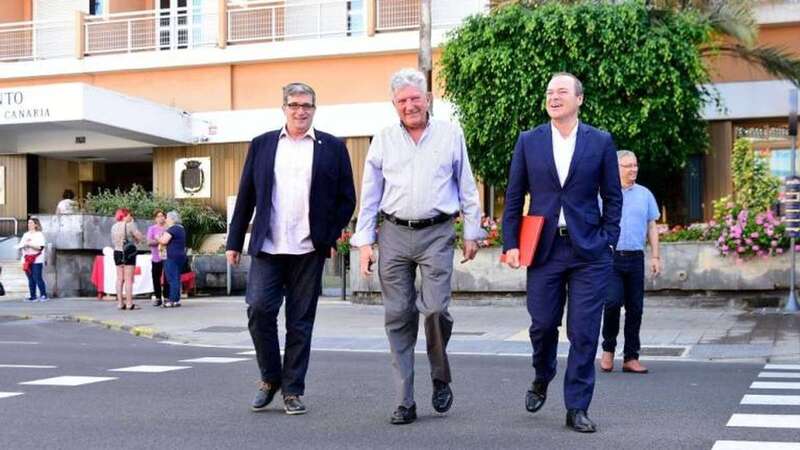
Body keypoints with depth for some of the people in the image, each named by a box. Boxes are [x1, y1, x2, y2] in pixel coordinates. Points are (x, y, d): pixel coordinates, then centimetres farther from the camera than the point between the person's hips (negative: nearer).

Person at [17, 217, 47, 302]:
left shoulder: (39, 234, -1)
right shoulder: (26, 234, 18)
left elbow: (40, 247, -12)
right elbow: (20, 245, 14)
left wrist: (30, 245, -20)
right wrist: (22, 246, -9)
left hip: (37, 260, -6)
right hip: (27, 260, 6)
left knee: (38, 278, -11)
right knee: (30, 279, 4)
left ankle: (43, 295, -5)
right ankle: (33, 296, 7)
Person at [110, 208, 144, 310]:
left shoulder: (114, 227, 10)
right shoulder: (130, 225, -10)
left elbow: (113, 242, 17)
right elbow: (140, 237, -11)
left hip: (117, 252, 6)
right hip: (128, 253, -6)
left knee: (120, 279, 9)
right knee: (129, 279, -5)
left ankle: (120, 303, 9)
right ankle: (129, 303, -5)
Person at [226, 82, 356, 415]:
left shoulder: (332, 147, 7)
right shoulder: (262, 145, 11)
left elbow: (346, 198, 8)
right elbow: (246, 197, 11)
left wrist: (331, 238, -2)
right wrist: (234, 241, 8)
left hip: (309, 250, -1)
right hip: (267, 247, 1)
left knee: (301, 322, 4)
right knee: (259, 309, -9)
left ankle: (292, 391, 14)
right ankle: (270, 378, 12)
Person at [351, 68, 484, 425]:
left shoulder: (450, 135, 5)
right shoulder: (384, 140, 9)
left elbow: (467, 188, 9)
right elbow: (369, 195, 10)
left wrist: (471, 233, 7)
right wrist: (364, 241, 5)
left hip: (436, 234, -2)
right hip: (394, 235, 2)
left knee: (435, 308, -14)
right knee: (398, 317, 3)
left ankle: (441, 378, 14)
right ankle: (405, 402, 10)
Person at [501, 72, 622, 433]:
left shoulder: (601, 142, 4)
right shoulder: (529, 141, 6)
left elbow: (612, 197, 8)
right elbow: (514, 197, 7)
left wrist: (608, 241, 0)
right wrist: (510, 244, 0)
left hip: (588, 251, -1)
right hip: (544, 249, 1)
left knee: (584, 332, 0)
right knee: (543, 323, 6)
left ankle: (577, 408, 10)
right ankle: (541, 380, 36)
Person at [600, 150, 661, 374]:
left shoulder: (645, 194, 13)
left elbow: (652, 227, 15)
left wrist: (655, 257, 7)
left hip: (635, 257, 3)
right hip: (611, 256, -3)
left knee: (635, 308, 3)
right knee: (613, 302, -15)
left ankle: (631, 358, 10)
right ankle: (608, 349, 7)